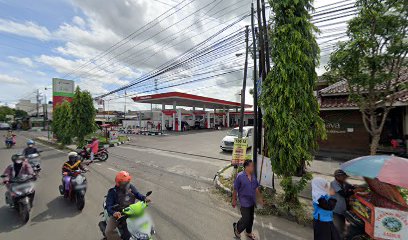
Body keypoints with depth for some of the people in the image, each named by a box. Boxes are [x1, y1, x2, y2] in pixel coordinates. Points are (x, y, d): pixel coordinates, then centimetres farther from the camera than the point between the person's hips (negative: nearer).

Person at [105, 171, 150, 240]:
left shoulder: (131, 187, -5)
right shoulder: (113, 192, -16)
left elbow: (137, 194, 4)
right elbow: (109, 206, -19)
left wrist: (144, 198, -16)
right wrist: (113, 212, -39)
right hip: (118, 214, -2)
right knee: (109, 232, -23)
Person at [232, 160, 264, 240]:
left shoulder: (253, 176, -2)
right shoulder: (240, 176, -22)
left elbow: (256, 188, 10)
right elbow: (235, 189, -14)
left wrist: (260, 197, 14)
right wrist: (234, 200, -8)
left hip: (252, 201, 6)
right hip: (244, 202, -6)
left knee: (251, 218, 20)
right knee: (246, 219, 3)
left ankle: (249, 233, 44)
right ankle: (237, 228, 32)